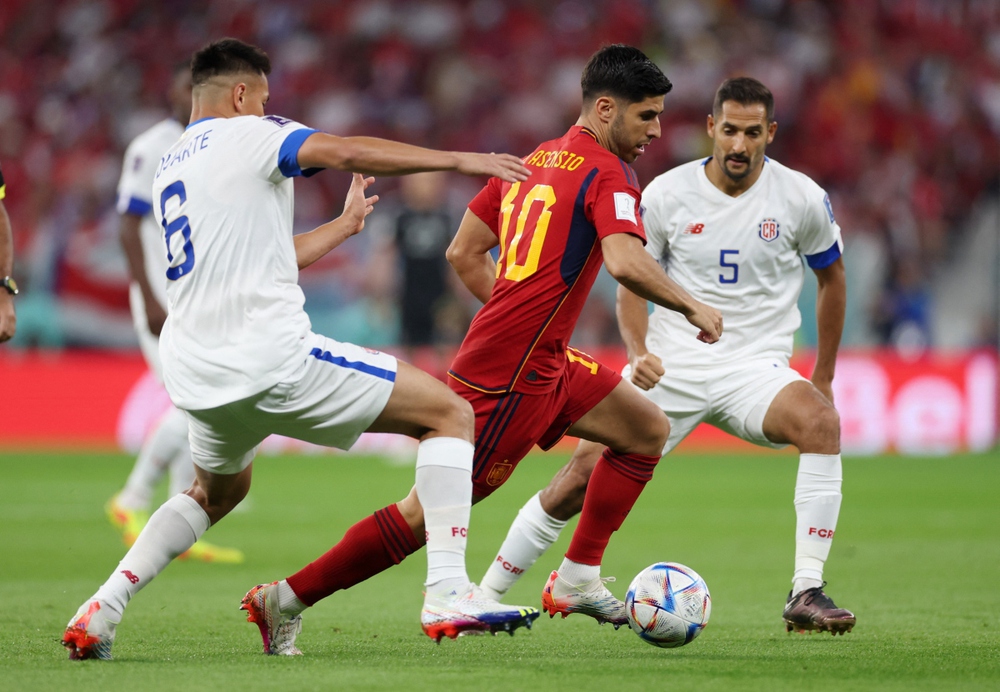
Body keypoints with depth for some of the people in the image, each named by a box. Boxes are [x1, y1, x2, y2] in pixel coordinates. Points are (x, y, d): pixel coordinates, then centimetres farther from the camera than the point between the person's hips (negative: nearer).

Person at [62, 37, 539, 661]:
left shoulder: (168, 170, 24)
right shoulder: (246, 135, 0)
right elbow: (346, 152, -18)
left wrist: (346, 225, 41)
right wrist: (457, 160, -14)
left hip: (195, 373, 8)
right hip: (273, 357, -8)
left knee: (217, 491, 36)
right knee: (450, 413, -1)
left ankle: (102, 609, 17)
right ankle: (447, 593, -14)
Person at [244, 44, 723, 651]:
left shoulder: (531, 161, 15)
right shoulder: (607, 173, -11)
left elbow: (463, 253, 18)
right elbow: (625, 262, -27)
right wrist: (692, 308, -13)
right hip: (511, 377, -10)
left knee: (648, 430, 16)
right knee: (426, 515, -5)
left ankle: (578, 580, 16)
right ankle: (287, 597, 0)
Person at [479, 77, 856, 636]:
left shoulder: (801, 197, -3)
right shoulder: (667, 193, -3)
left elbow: (832, 277, 13)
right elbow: (632, 280, 7)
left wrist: (824, 375, 14)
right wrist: (638, 352, -11)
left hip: (755, 369, -1)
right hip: (670, 368, 1)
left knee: (820, 419, -33)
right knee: (583, 474, -9)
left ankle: (807, 595, -29)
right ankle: (485, 596, 8)